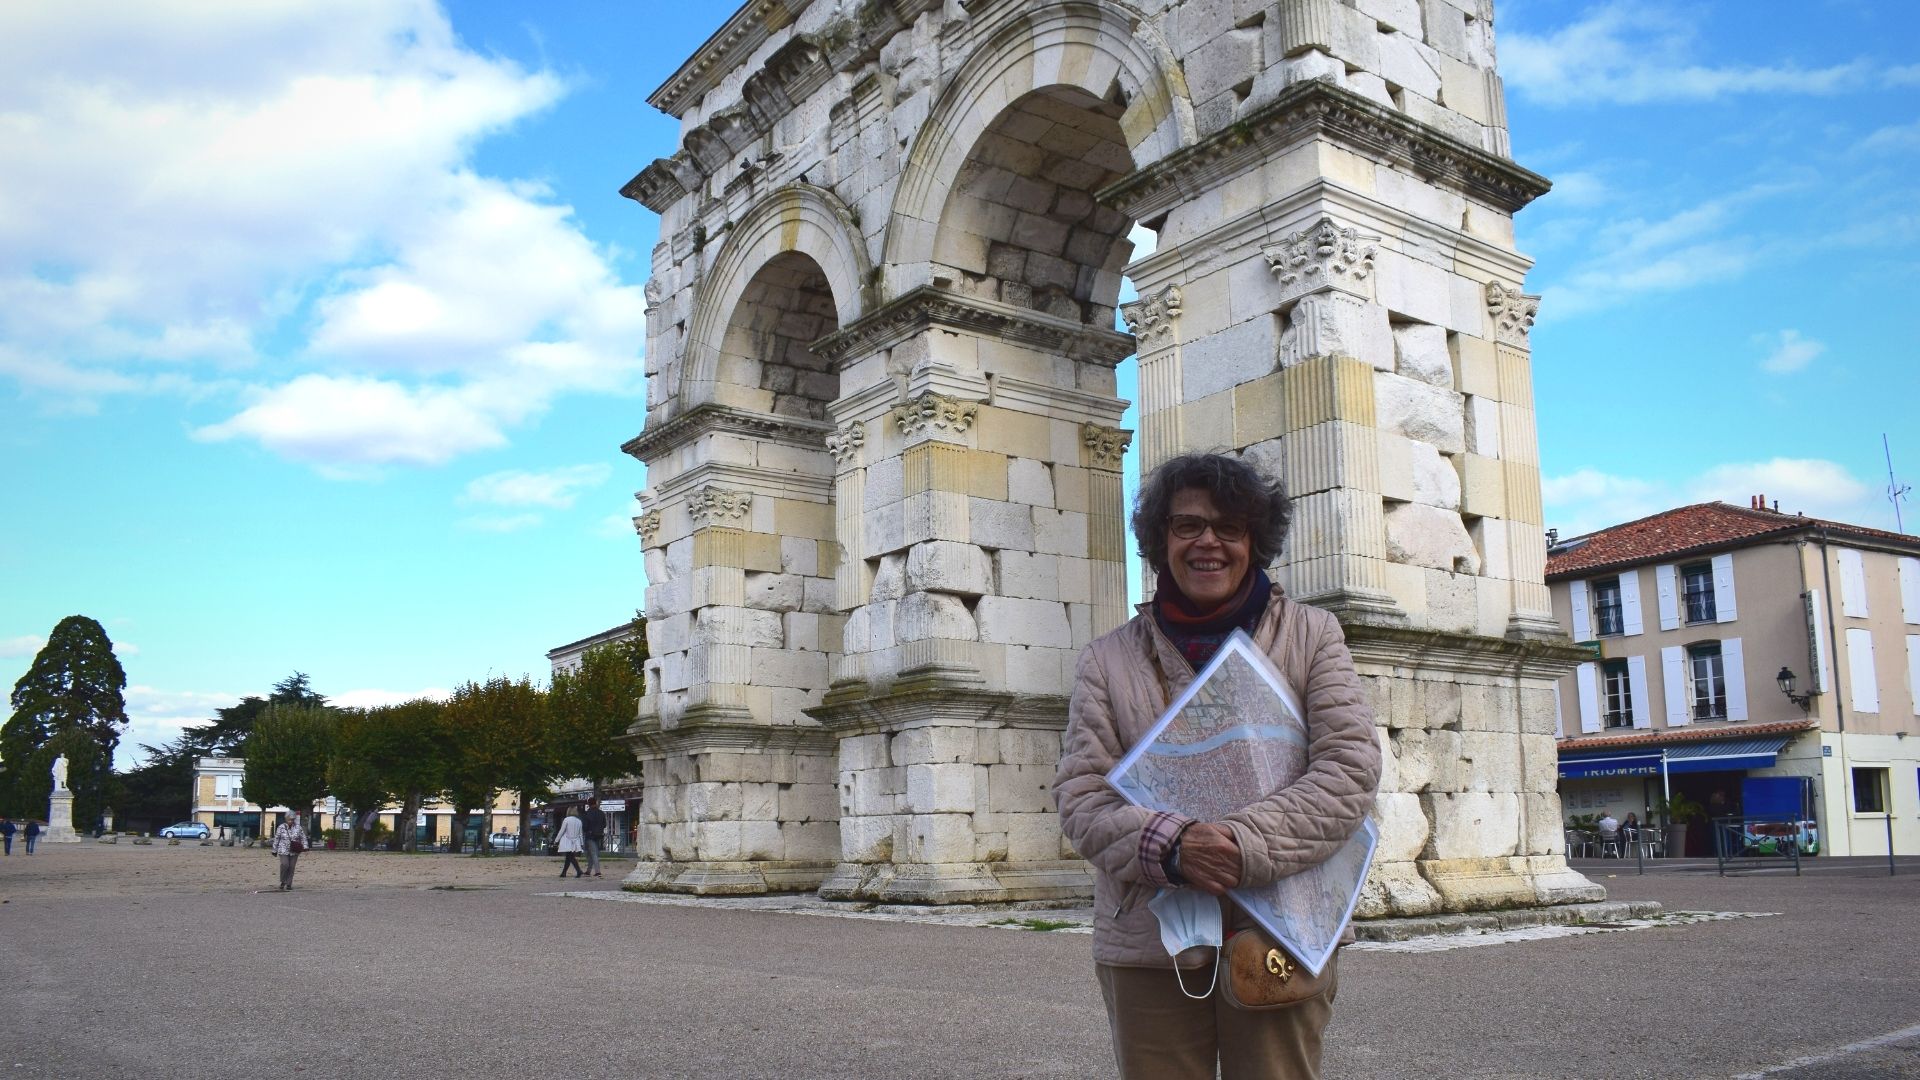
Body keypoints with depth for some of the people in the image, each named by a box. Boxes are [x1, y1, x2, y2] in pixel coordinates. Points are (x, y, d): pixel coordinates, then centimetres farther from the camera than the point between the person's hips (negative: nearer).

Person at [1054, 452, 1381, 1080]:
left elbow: (1351, 770, -5)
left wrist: (1244, 844, -19)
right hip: (1148, 948, 1)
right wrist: (1170, 848, -20)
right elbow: (1079, 797, -1)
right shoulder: (1109, 658, 6)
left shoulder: (1312, 635, 5)